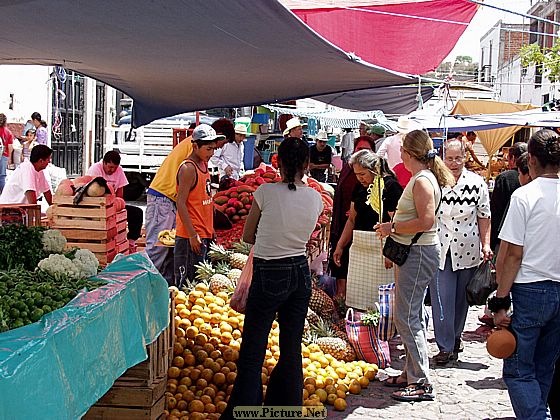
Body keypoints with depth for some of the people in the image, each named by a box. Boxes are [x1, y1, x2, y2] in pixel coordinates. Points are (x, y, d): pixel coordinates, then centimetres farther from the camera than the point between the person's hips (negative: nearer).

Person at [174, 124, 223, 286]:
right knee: (187, 282, -5)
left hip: (204, 234, 9)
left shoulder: (203, 164, 14)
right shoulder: (188, 168, -14)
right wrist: (193, 235, -20)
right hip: (190, 236, -9)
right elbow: (181, 203, -18)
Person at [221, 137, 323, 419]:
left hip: (268, 277, -5)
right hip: (301, 274, 5)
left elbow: (247, 236, 0)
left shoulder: (266, 192, -12)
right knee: (292, 350, 14)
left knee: (252, 353, 1)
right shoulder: (315, 199, -1)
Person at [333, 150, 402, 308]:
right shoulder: (359, 187, 12)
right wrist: (340, 246, 18)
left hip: (381, 249, -7)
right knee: (356, 296, 7)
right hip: (359, 246, 7)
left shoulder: (391, 187, -10)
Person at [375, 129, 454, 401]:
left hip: (420, 253, -11)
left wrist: (393, 228, -17)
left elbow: (426, 221, -25)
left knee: (406, 317, -8)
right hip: (413, 253, 11)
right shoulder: (419, 179, 14)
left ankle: (421, 382, -4)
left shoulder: (422, 180, -16)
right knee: (412, 315, 15)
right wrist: (392, 228, 14)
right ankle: (411, 373, 24)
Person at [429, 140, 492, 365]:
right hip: (439, 248, -1)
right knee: (441, 298, -4)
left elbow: (484, 216, 5)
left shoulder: (477, 183, -2)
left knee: (462, 297, 13)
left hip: (467, 250, 1)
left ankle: (455, 335, 34)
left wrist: (486, 244, 0)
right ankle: (446, 347, 1)